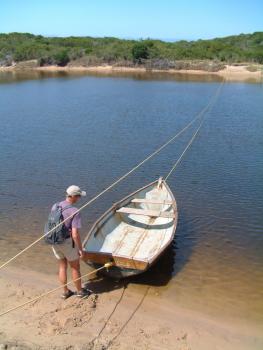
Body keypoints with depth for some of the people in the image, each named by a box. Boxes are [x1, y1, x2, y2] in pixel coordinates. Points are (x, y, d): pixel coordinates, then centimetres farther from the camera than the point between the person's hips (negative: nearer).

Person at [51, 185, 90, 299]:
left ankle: (66, 292, 32)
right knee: (75, 267, 14)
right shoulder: (75, 212, -23)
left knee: (62, 266, 20)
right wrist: (80, 249, -12)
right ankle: (80, 291, 30)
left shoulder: (55, 206, -1)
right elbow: (75, 234, -25)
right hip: (68, 243, -6)